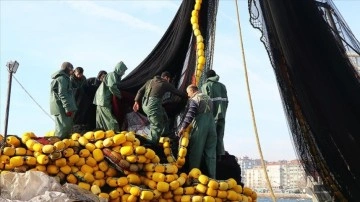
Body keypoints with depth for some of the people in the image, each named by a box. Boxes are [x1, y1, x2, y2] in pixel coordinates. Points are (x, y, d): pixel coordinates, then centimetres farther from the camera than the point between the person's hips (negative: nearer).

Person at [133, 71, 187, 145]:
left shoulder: (150, 81, 22)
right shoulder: (166, 84, 5)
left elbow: (140, 91, 16)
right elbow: (177, 92, 14)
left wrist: (136, 102, 16)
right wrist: (186, 95, 28)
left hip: (145, 104, 8)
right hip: (153, 105, -8)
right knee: (157, 126, -5)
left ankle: (165, 133, 38)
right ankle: (150, 144, -10)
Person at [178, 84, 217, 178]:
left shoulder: (194, 99, -3)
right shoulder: (207, 97, 20)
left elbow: (190, 114, -16)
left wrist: (183, 126, -21)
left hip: (200, 127, -6)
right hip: (211, 124, 6)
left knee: (196, 152, 0)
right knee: (211, 153, 8)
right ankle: (212, 177, 7)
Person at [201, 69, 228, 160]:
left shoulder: (205, 86, 1)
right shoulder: (222, 86, 16)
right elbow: (226, 101, 11)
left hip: (212, 115, -4)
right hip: (221, 115, 4)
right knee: (219, 137, 7)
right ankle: (219, 156, 3)